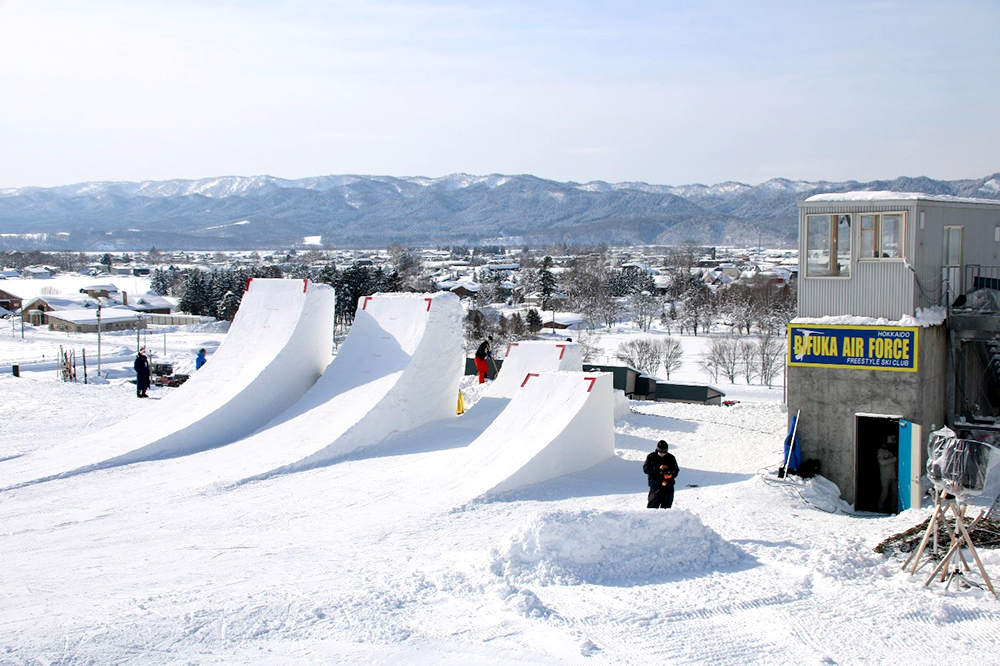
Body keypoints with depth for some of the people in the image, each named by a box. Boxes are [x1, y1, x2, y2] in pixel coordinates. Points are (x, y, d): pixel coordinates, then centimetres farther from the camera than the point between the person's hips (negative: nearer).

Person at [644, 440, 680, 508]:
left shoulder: (671, 458, 7)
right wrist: (658, 468, -21)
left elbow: (676, 470, 14)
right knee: (652, 507, -3)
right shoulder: (651, 457, -1)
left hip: (668, 488, 2)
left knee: (666, 507, 5)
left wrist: (671, 475, -9)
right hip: (656, 487, -2)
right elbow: (646, 469, -10)